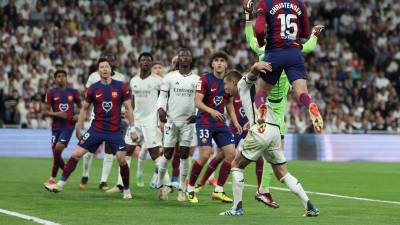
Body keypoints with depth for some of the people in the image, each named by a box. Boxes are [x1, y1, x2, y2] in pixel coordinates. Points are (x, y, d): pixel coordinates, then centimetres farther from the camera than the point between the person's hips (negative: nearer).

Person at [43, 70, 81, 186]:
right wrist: (56, 114, -18)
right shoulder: (51, 93, 1)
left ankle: (53, 178, -6)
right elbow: (46, 111, 0)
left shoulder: (74, 92, 4)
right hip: (56, 126, 2)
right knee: (56, 152, 2)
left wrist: (78, 116, -3)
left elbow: (81, 107, 17)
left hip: (69, 125, -2)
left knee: (58, 149, -16)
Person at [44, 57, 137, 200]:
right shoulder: (93, 88, 0)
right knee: (76, 154, -5)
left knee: (122, 160, -8)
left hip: (115, 131, -1)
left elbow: (128, 108, 0)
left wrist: (132, 129, -3)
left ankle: (126, 190, 13)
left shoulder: (121, 87, -4)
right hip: (96, 129, 1)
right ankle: (61, 184, 3)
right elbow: (84, 108, 10)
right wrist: (78, 128, 7)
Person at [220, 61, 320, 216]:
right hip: (274, 131, 8)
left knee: (236, 165, 6)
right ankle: (309, 206, -1)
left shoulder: (243, 83, 10)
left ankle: (237, 208, 2)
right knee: (282, 173, 10)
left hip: (260, 130, -8)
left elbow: (252, 74, -13)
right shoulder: (254, 89, 33)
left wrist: (256, 67, -34)